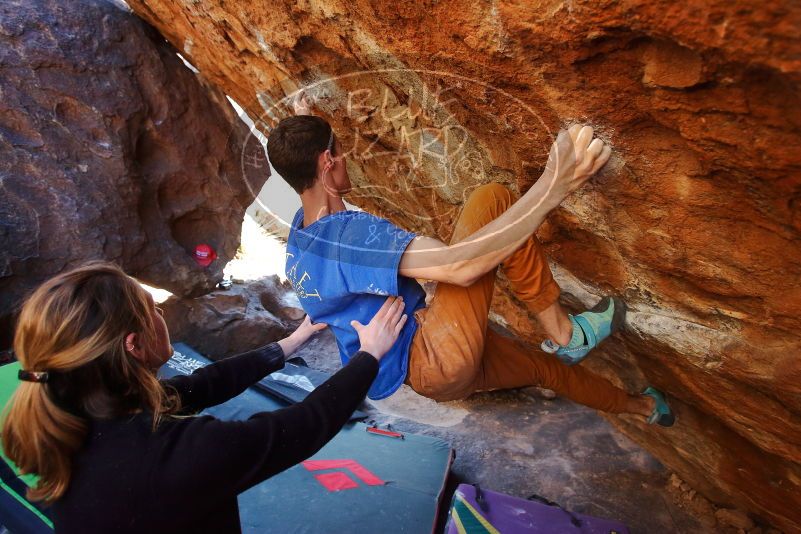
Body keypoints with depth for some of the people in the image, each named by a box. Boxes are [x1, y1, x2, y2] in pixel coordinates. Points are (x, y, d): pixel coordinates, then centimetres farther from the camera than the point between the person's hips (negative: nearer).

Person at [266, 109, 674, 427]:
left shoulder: (301, 228, 4)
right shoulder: (349, 232, -26)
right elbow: (460, 266, -35)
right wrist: (552, 186, -33)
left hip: (416, 370, 9)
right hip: (437, 363, -9)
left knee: (546, 366, 26)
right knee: (490, 200, -16)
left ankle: (638, 405, 51)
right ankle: (563, 333, -4)